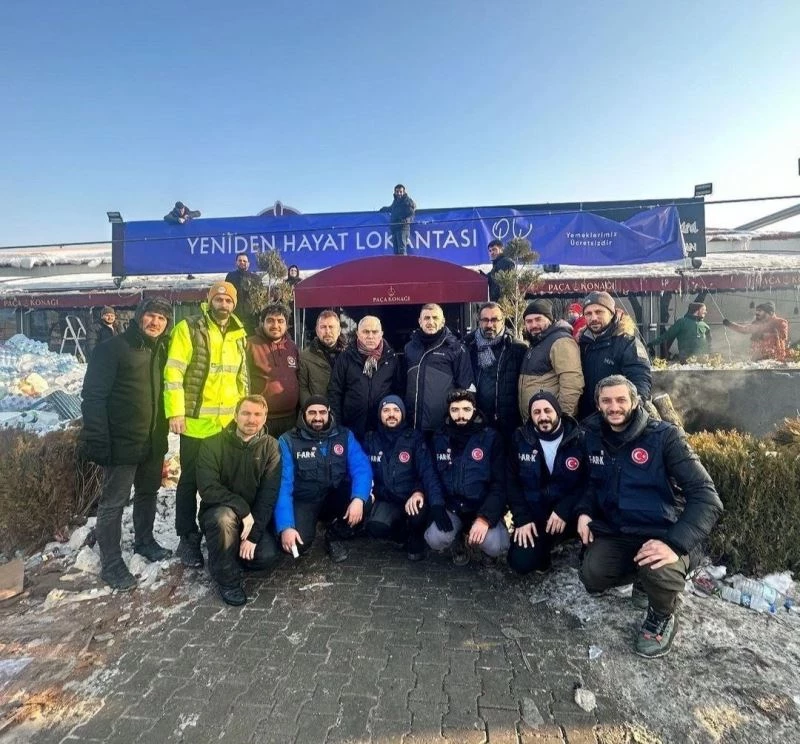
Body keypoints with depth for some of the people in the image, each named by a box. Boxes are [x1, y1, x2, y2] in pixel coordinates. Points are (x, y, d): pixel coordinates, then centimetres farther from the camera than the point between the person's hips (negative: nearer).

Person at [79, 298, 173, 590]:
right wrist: (98, 440, -21)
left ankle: (144, 541, 39)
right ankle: (111, 564, 15)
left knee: (148, 493, 20)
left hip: (154, 442, 7)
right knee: (114, 503, 3)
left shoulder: (162, 351, 10)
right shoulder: (113, 348, -11)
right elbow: (93, 396, -15)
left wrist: (163, 432, 14)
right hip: (122, 443, -7)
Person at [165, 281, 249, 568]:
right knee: (190, 481, 8)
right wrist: (175, 411, -17)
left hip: (230, 423, 5)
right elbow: (174, 372, -11)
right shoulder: (189, 328, -6)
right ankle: (188, 539, 23)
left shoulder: (239, 335, 11)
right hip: (196, 422, -5)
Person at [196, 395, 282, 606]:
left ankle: (234, 552, 13)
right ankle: (227, 579, -12)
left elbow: (269, 494, -13)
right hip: (217, 512, -1)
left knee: (268, 555, -23)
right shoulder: (212, 445, -12)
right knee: (224, 517, -35)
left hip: (254, 516, 2)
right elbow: (208, 489, -20)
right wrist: (242, 509, -29)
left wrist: (253, 534, -21)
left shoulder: (271, 447, -8)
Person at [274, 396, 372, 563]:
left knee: (364, 500, -27)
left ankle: (335, 536, 2)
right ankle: (311, 522, 9)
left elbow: (362, 468, -12)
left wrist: (358, 498, -33)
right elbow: (283, 484, -14)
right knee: (296, 544, -28)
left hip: (336, 499, 2)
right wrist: (285, 526, -26)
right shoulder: (288, 441, -7)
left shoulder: (345, 435, -1)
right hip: (305, 501, -2)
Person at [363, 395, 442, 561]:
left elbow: (428, 471, -12)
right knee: (375, 527, -29)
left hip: (412, 498, -2)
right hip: (386, 500, 2)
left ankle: (415, 538, 2)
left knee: (418, 512, -35)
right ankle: (404, 534, 7)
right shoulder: (370, 439, 6)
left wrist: (419, 492, -32)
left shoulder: (415, 438, -2)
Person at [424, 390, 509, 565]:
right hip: (451, 508, 2)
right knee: (435, 541, -26)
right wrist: (436, 504, -14)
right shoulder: (439, 438, 1)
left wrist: (485, 517, -21)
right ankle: (457, 541, 11)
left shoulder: (491, 437, -7)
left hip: (483, 508, -1)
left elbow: (499, 483, -9)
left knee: (495, 547, -27)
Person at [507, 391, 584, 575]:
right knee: (520, 563, -14)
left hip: (569, 514, -1)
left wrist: (564, 510, -22)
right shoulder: (520, 438, -3)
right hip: (533, 515, 1)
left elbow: (587, 483, -11)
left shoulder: (578, 439, -8)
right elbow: (512, 482, -2)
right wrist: (522, 519, -10)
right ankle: (545, 545, 20)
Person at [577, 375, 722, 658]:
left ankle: (662, 617, 4)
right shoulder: (593, 437, 0)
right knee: (592, 578, -16)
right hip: (616, 531, 5)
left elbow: (706, 498, -22)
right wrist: (584, 511, -4)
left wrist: (675, 543, -35)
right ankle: (644, 576, 18)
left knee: (658, 572, -34)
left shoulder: (665, 436, -17)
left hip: (664, 532, -4)